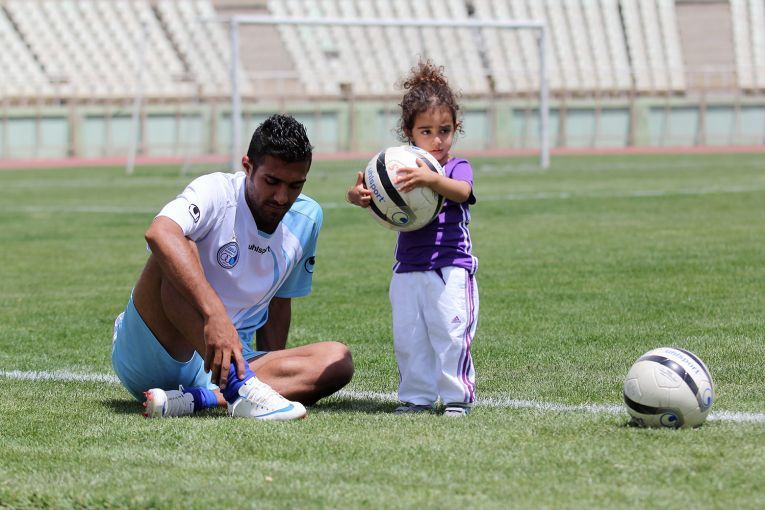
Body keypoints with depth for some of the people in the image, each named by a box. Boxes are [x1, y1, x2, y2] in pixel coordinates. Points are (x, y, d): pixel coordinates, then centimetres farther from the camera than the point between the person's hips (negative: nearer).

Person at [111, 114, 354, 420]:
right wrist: (215, 314, -47)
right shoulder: (217, 192, -14)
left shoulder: (306, 219, 6)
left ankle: (199, 398, -34)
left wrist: (274, 369, 10)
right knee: (180, 251, -32)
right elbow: (159, 233, -37)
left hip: (229, 360, 6)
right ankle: (240, 388, -46)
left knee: (337, 361, -18)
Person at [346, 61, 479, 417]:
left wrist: (431, 179, -45)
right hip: (408, 269, 4)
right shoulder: (400, 169, 9)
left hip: (451, 265, -4)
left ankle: (457, 395, 1)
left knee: (451, 332, -9)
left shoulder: (457, 168, -1)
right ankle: (417, 397, 13)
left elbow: (462, 191, -24)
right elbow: (377, 200, -4)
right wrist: (358, 196, -30)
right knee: (408, 337, 3)